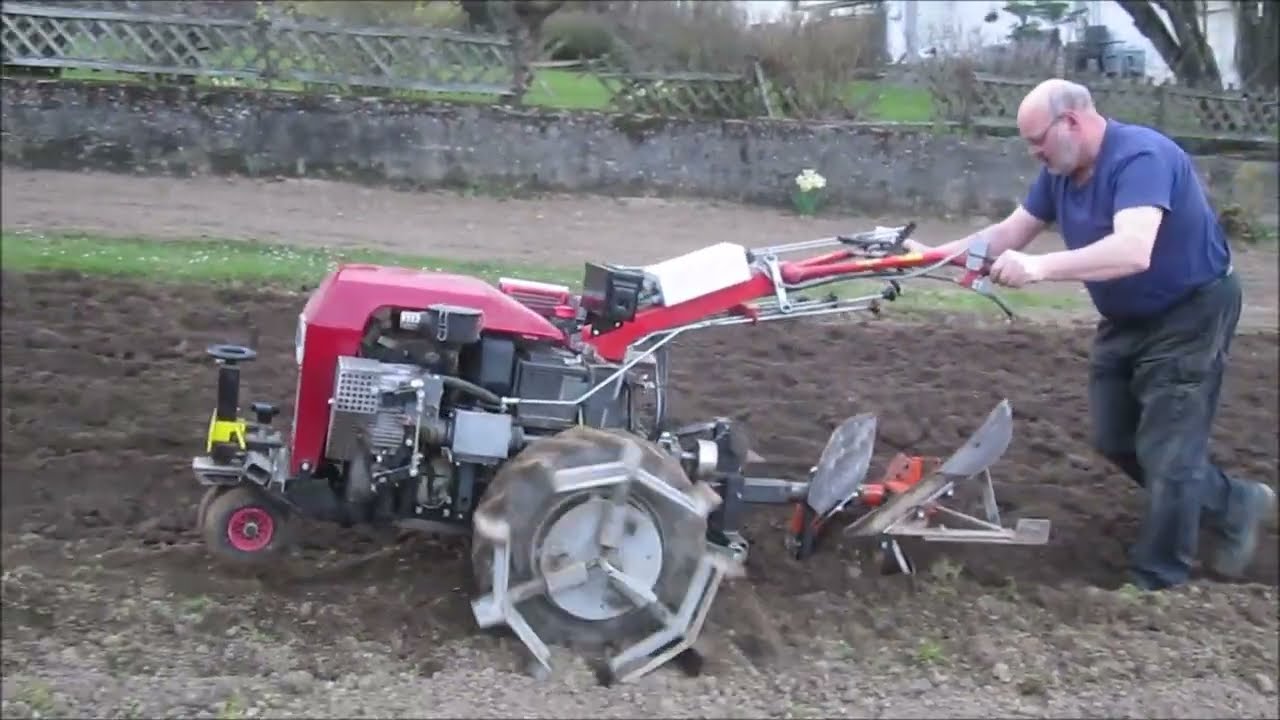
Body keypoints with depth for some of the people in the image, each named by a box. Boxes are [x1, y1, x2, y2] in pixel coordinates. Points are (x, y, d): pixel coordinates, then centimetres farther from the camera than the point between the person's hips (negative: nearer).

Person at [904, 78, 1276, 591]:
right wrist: (934, 255, -8)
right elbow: (1010, 234, 3)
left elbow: (1133, 251, -46)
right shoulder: (1060, 172, -5)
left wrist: (1040, 268, -57)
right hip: (1126, 318, 9)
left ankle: (1156, 582, 9)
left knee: (1165, 448, -6)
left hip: (1190, 313, -9)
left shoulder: (1140, 157, -31)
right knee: (1114, 440, 13)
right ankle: (1234, 506, 29)